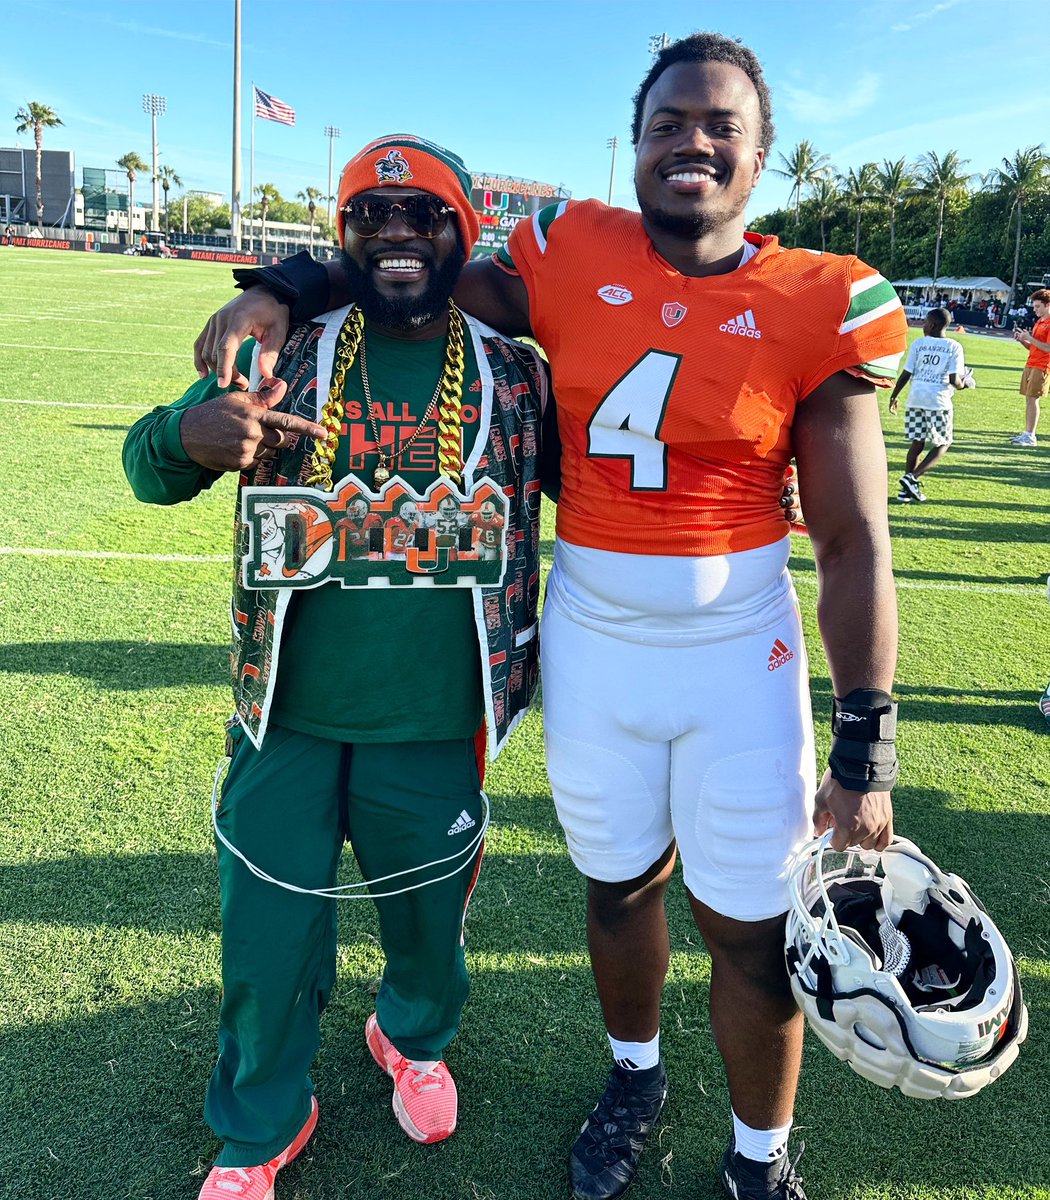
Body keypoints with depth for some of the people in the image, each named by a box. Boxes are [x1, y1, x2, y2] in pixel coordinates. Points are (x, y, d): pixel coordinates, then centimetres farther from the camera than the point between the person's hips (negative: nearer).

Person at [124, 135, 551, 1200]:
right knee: (265, 944, 13)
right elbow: (148, 469, 2)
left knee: (428, 923, 21)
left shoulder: (513, 376, -2)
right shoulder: (283, 357, -2)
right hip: (288, 723, 0)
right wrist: (187, 436, -19)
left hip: (436, 732, 0)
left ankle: (413, 1038, 55)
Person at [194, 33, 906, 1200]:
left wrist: (864, 752, -9)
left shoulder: (817, 309, -9)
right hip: (592, 639, 2)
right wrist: (283, 290, -6)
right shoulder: (574, 258, -3)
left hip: (740, 652, -1)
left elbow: (853, 543, -8)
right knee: (619, 884, 20)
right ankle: (634, 1078, 51)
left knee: (752, 930, 9)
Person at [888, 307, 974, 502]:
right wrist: (963, 383, 16)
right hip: (938, 400, -3)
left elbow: (906, 374, 5)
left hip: (915, 398, 3)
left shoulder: (918, 343, 5)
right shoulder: (954, 347, 0)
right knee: (942, 445, 10)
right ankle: (912, 478, -7)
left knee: (917, 442, 13)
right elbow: (954, 381, -7)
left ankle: (907, 489, 9)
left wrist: (894, 396, 17)